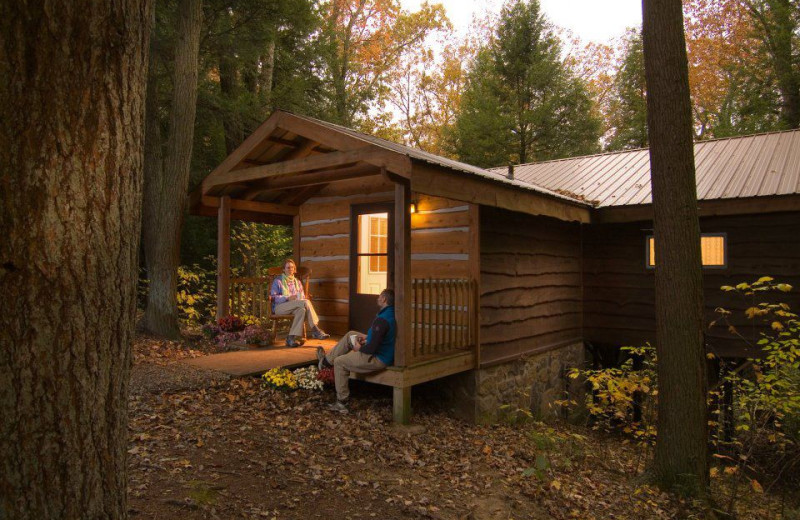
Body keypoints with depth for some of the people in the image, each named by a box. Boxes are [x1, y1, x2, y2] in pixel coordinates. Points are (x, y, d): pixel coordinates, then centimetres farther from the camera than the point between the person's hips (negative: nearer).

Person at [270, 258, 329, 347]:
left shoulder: (297, 282, 25)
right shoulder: (278, 281, 10)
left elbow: (303, 297, 21)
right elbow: (273, 297, -2)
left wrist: (299, 298, -5)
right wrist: (288, 298, -18)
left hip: (295, 306, 5)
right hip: (280, 307, -5)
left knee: (302, 309, -36)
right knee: (306, 302, -31)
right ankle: (315, 331, -36)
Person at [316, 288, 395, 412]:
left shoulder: (382, 320, -30)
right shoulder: (391, 313, 0)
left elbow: (372, 348, -29)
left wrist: (359, 348, -10)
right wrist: (366, 337, 7)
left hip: (379, 359, -10)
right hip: (385, 351, 10)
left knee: (339, 362, 3)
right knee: (350, 335, 19)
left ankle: (342, 402, 13)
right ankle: (326, 360, 30)